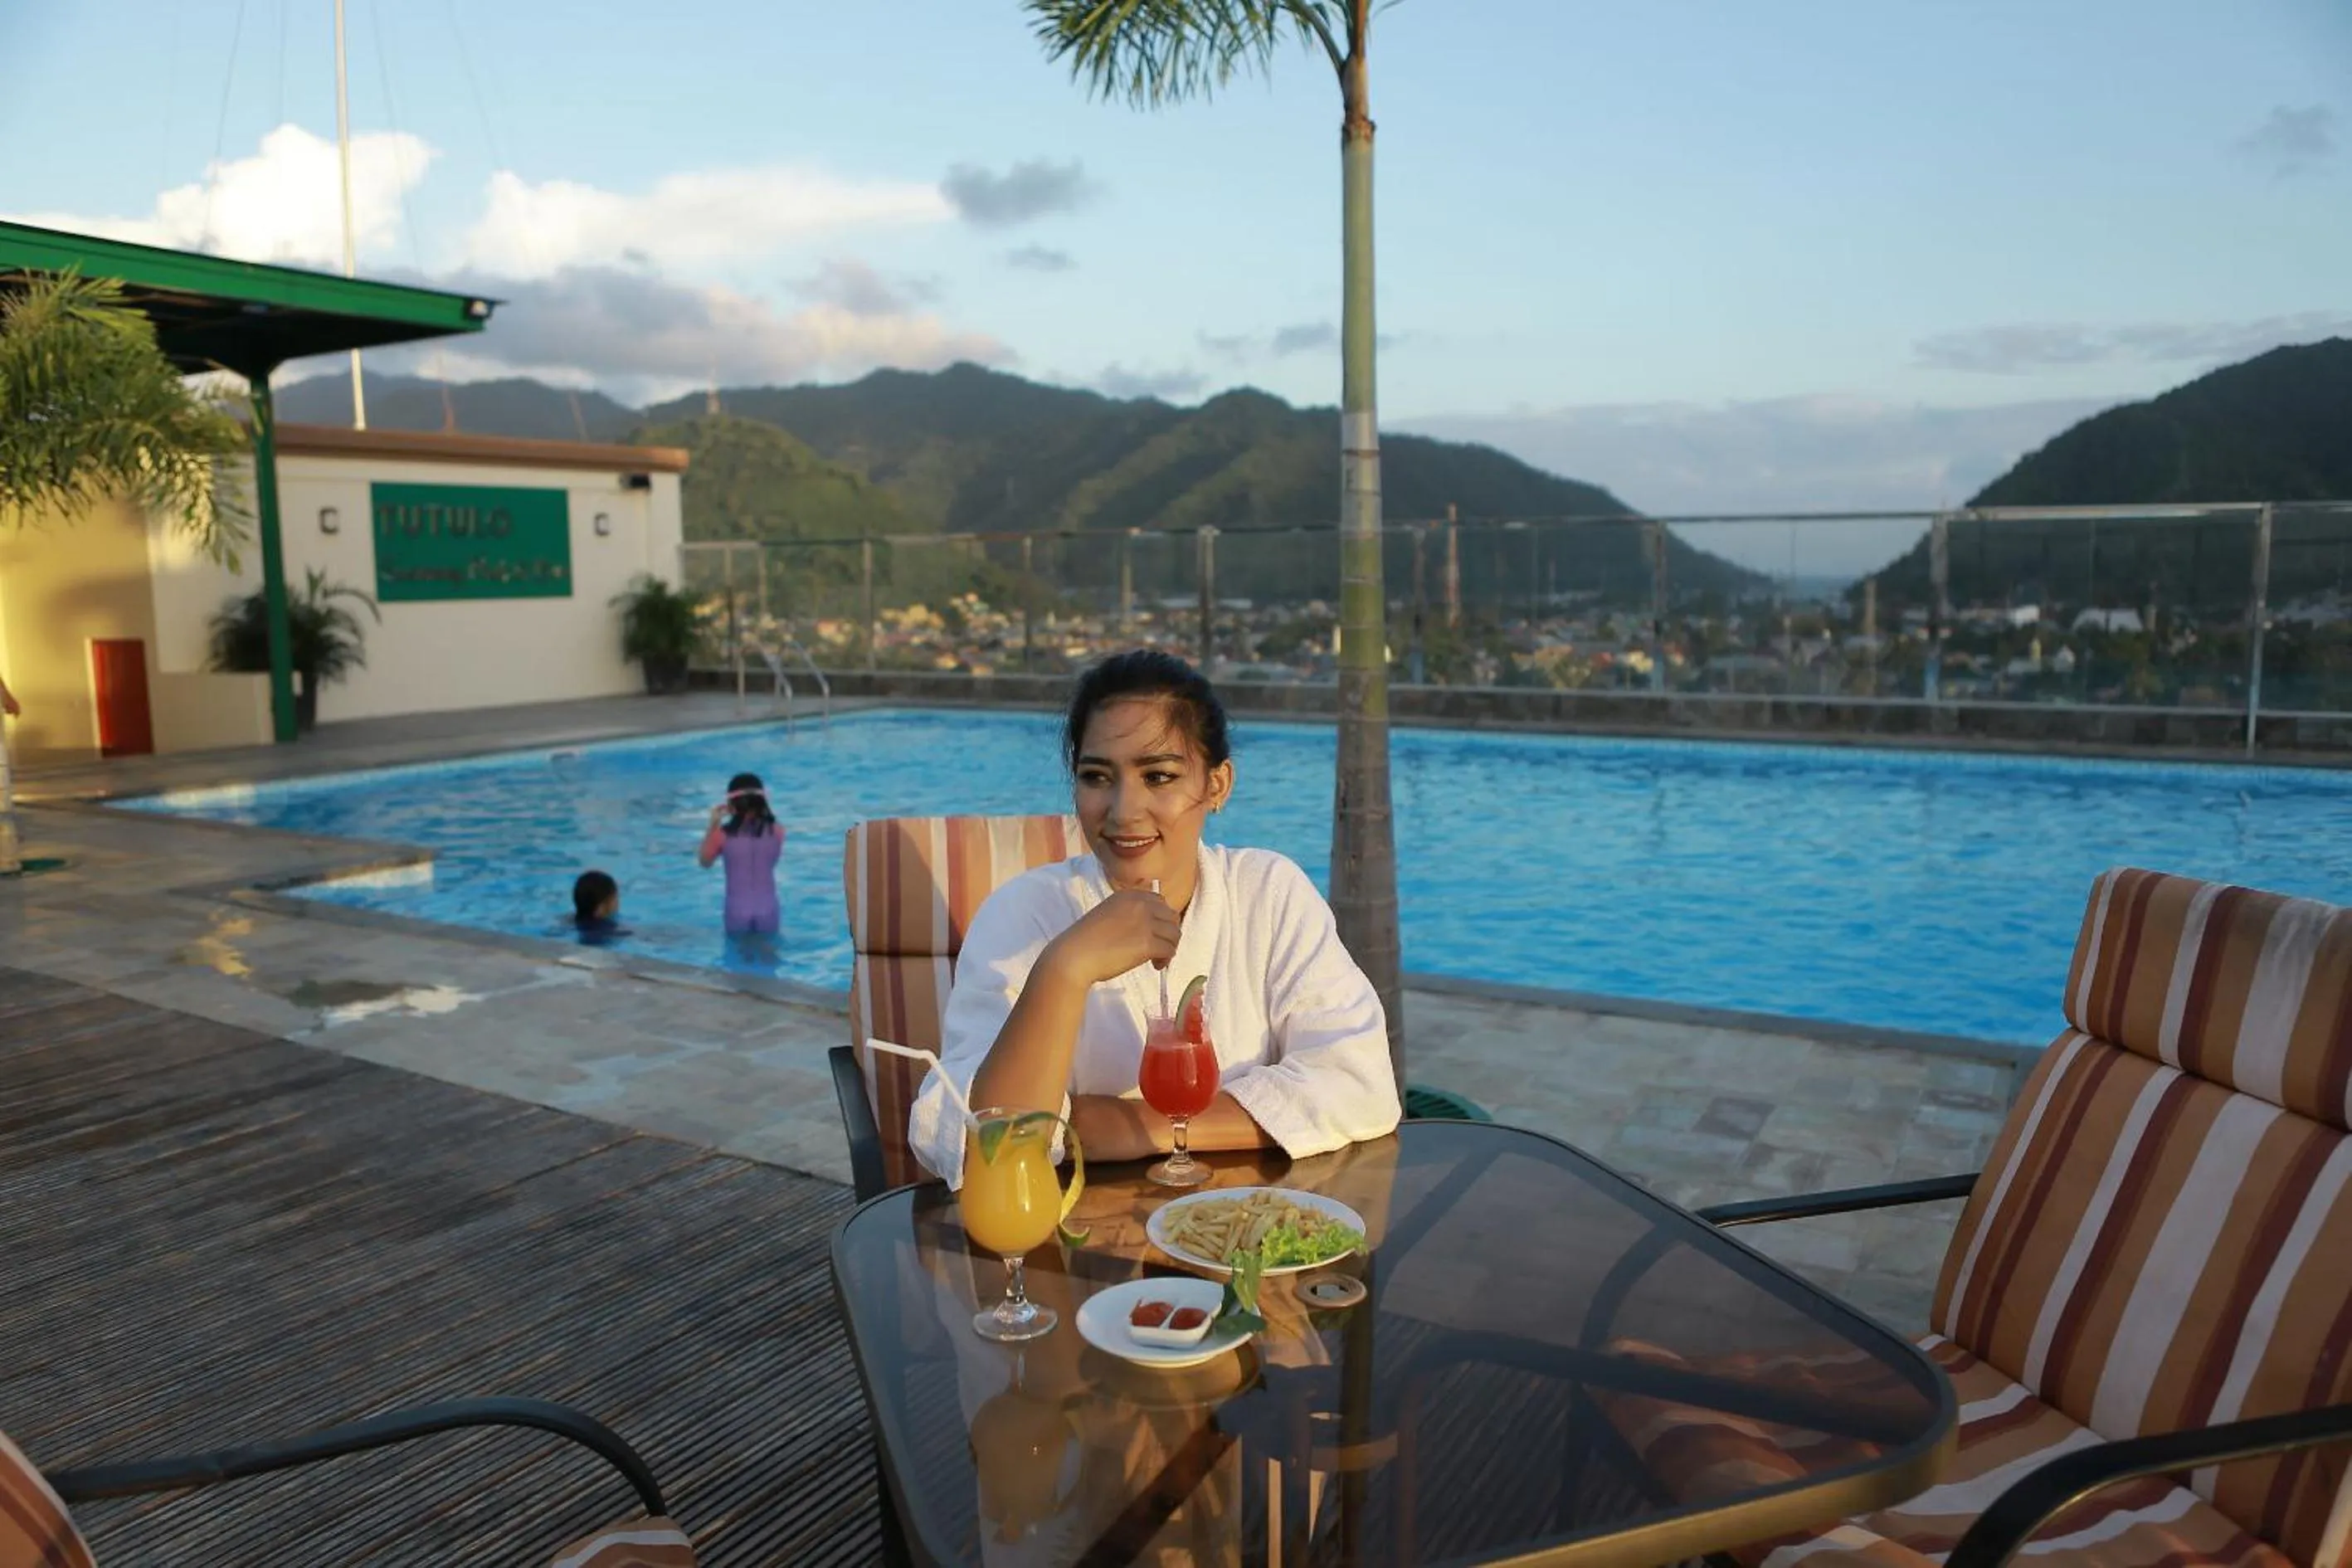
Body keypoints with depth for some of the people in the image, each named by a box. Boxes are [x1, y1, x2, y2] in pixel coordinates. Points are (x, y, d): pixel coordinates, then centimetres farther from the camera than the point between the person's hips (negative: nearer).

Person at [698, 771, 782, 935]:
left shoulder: (723, 834, -8)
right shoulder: (776, 831, -4)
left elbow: (704, 862, 10)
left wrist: (713, 825, 10)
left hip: (738, 914, -1)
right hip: (767, 913, 1)